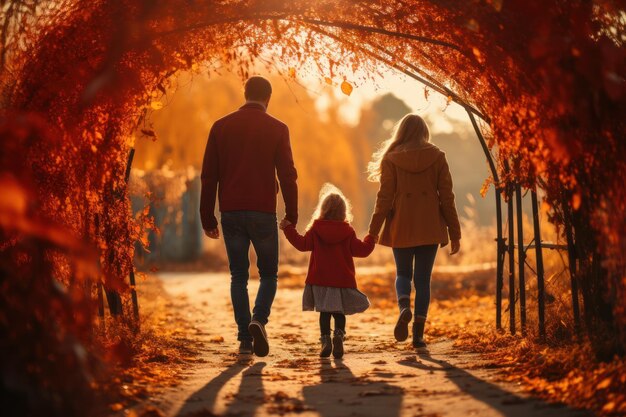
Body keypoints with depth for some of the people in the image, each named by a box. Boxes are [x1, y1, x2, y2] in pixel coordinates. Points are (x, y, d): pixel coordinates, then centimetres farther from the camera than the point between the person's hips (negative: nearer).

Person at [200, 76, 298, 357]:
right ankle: (259, 320, -14)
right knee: (269, 273, 11)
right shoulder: (277, 129, 0)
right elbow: (287, 175, -3)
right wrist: (292, 215, 3)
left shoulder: (221, 127, 6)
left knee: (238, 276, 9)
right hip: (263, 212, -2)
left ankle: (244, 338, 4)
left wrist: (207, 217, 10)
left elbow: (208, 175, 5)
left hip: (231, 213, 2)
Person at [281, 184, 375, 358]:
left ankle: (325, 339, -5)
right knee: (339, 312, 9)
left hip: (320, 280, 0)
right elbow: (361, 250, 0)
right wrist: (371, 239, 19)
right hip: (343, 280, 0)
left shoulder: (315, 229, -2)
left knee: (324, 312, 8)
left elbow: (302, 244, 2)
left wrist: (288, 229, 11)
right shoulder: (348, 232, -1)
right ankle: (339, 334, -14)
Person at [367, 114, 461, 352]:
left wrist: (373, 232, 1)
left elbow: (384, 198, -4)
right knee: (423, 279, 8)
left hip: (401, 227, 0)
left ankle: (404, 306, -14)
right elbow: (446, 197, 0)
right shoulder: (437, 157, 1)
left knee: (403, 274, 17)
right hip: (429, 228, 0)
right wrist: (454, 233, 6)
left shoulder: (391, 158, -2)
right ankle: (418, 335, 2)